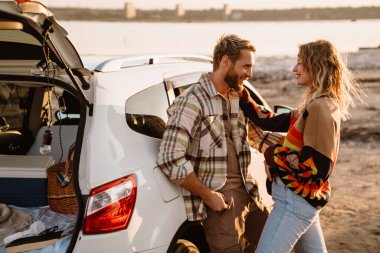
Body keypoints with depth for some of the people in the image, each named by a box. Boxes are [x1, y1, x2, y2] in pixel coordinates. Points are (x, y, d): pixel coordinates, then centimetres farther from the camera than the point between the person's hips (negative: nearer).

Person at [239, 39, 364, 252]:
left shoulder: (320, 108, -19)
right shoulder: (317, 105, 11)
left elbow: (316, 169, -23)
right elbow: (270, 122, 14)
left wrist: (274, 155, -12)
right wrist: (242, 97, 8)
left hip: (295, 200, -10)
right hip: (304, 199, 10)